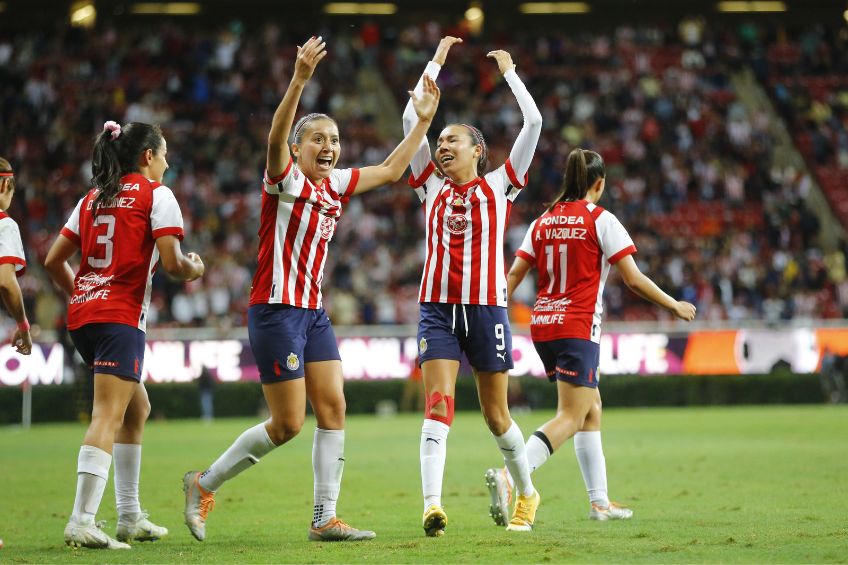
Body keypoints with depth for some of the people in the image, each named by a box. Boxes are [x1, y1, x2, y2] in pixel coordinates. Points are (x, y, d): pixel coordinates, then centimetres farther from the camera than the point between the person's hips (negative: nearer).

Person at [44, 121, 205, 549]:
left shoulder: (92, 198, 18)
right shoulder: (155, 194, -2)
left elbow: (54, 260, 16)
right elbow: (172, 264, -10)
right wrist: (194, 268, 10)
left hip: (82, 315, 8)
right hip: (120, 317, -8)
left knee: (137, 408, 21)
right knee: (108, 417, -14)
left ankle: (130, 517, 23)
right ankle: (82, 521, -25)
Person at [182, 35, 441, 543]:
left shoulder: (335, 184, 11)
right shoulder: (287, 179, -10)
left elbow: (391, 170, 24)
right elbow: (275, 141, -32)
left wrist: (424, 121, 22)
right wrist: (299, 82, -44)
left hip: (313, 312, 8)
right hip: (276, 311, -8)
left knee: (333, 409, 0)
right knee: (288, 424, -6)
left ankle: (325, 519, 4)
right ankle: (205, 484, 10)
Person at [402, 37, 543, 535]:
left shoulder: (498, 186, 6)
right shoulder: (433, 189, 12)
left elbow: (534, 122, 0)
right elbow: (412, 119, 10)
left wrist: (508, 72, 11)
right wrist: (436, 62, 14)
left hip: (486, 307, -2)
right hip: (438, 309, 2)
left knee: (496, 415, 8)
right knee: (438, 405, -14)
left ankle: (527, 494, 29)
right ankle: (432, 505, -25)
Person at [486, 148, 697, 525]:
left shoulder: (543, 222, 11)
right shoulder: (601, 220, -5)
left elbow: (514, 275, 6)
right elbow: (634, 279, -5)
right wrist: (675, 306, 7)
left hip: (542, 324, 7)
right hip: (577, 328, -7)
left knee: (591, 407, 18)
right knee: (570, 417, -10)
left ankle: (600, 501, 18)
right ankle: (508, 477, -31)